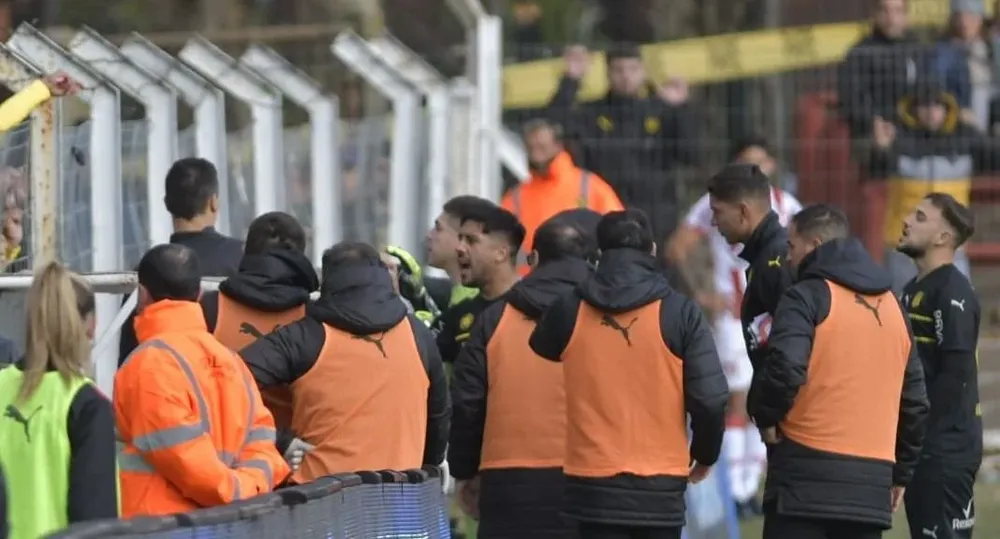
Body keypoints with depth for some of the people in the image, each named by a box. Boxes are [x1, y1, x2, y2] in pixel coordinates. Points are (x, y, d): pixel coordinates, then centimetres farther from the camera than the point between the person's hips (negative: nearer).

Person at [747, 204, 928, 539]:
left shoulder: (807, 298, -5)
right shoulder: (892, 307, 18)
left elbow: (784, 368, -21)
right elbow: (915, 399, 22)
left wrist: (765, 415, -3)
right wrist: (901, 473, 28)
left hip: (807, 475, -6)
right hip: (871, 485, 6)